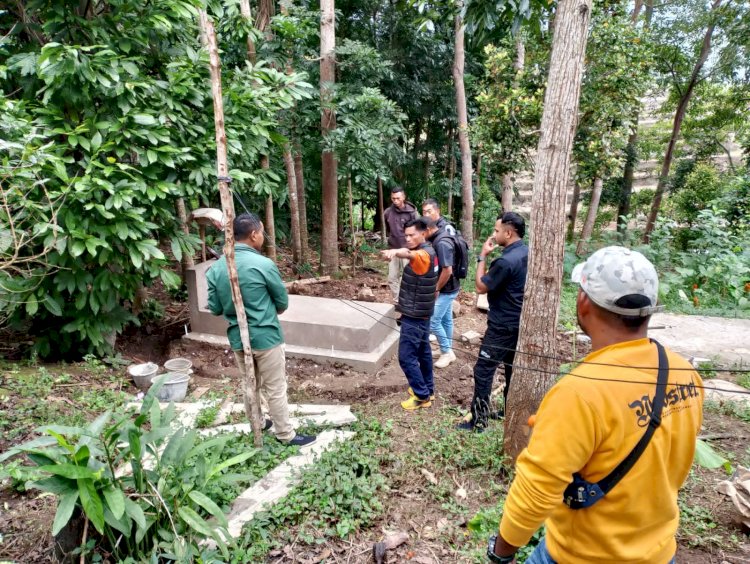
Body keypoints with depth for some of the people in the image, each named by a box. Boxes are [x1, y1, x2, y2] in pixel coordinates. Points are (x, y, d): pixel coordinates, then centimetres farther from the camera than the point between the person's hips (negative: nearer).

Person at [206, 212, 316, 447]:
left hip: (237, 337, 6)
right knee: (275, 389, 7)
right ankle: (286, 435, 20)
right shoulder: (263, 264, -19)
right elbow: (283, 302, -8)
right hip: (265, 336, -6)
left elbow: (214, 308, 2)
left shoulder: (216, 268, -4)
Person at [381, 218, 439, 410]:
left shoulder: (424, 254, -24)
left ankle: (422, 396, 5)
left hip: (414, 315, -10)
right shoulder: (426, 251, 8)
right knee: (423, 351, 18)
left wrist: (395, 251, -68)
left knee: (406, 357, -4)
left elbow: (410, 255, -49)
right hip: (420, 312, 10)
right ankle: (427, 389, 31)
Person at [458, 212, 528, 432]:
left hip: (502, 326, -9)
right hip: (519, 322, 9)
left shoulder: (506, 261, -26)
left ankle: (479, 420, 6)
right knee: (513, 367, 20)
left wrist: (482, 256, -11)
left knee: (483, 371, -1)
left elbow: (481, 287, -16)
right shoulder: (526, 253, 3)